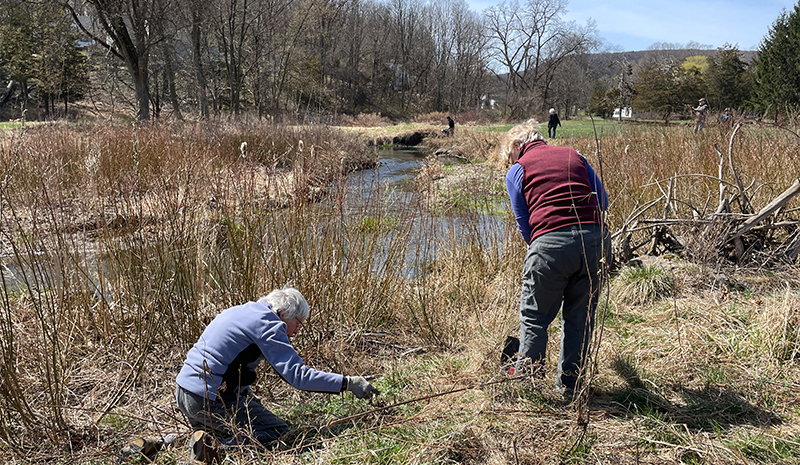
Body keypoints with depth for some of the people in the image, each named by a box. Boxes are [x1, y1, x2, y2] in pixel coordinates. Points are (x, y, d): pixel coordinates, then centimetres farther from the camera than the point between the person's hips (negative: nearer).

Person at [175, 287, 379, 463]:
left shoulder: (241, 311, 15)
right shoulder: (267, 324, -14)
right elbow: (298, 374, -21)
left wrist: (247, 395, 22)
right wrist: (348, 383, -21)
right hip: (211, 401, -9)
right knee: (279, 431, -2)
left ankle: (203, 437, 7)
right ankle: (217, 448, -16)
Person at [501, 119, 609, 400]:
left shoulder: (517, 170, 13)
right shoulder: (574, 156, 21)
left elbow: (523, 221, 10)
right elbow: (603, 201, 16)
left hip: (551, 242, -4)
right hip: (595, 238, 4)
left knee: (534, 318, 12)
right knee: (580, 317, 16)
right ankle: (571, 384, 27)